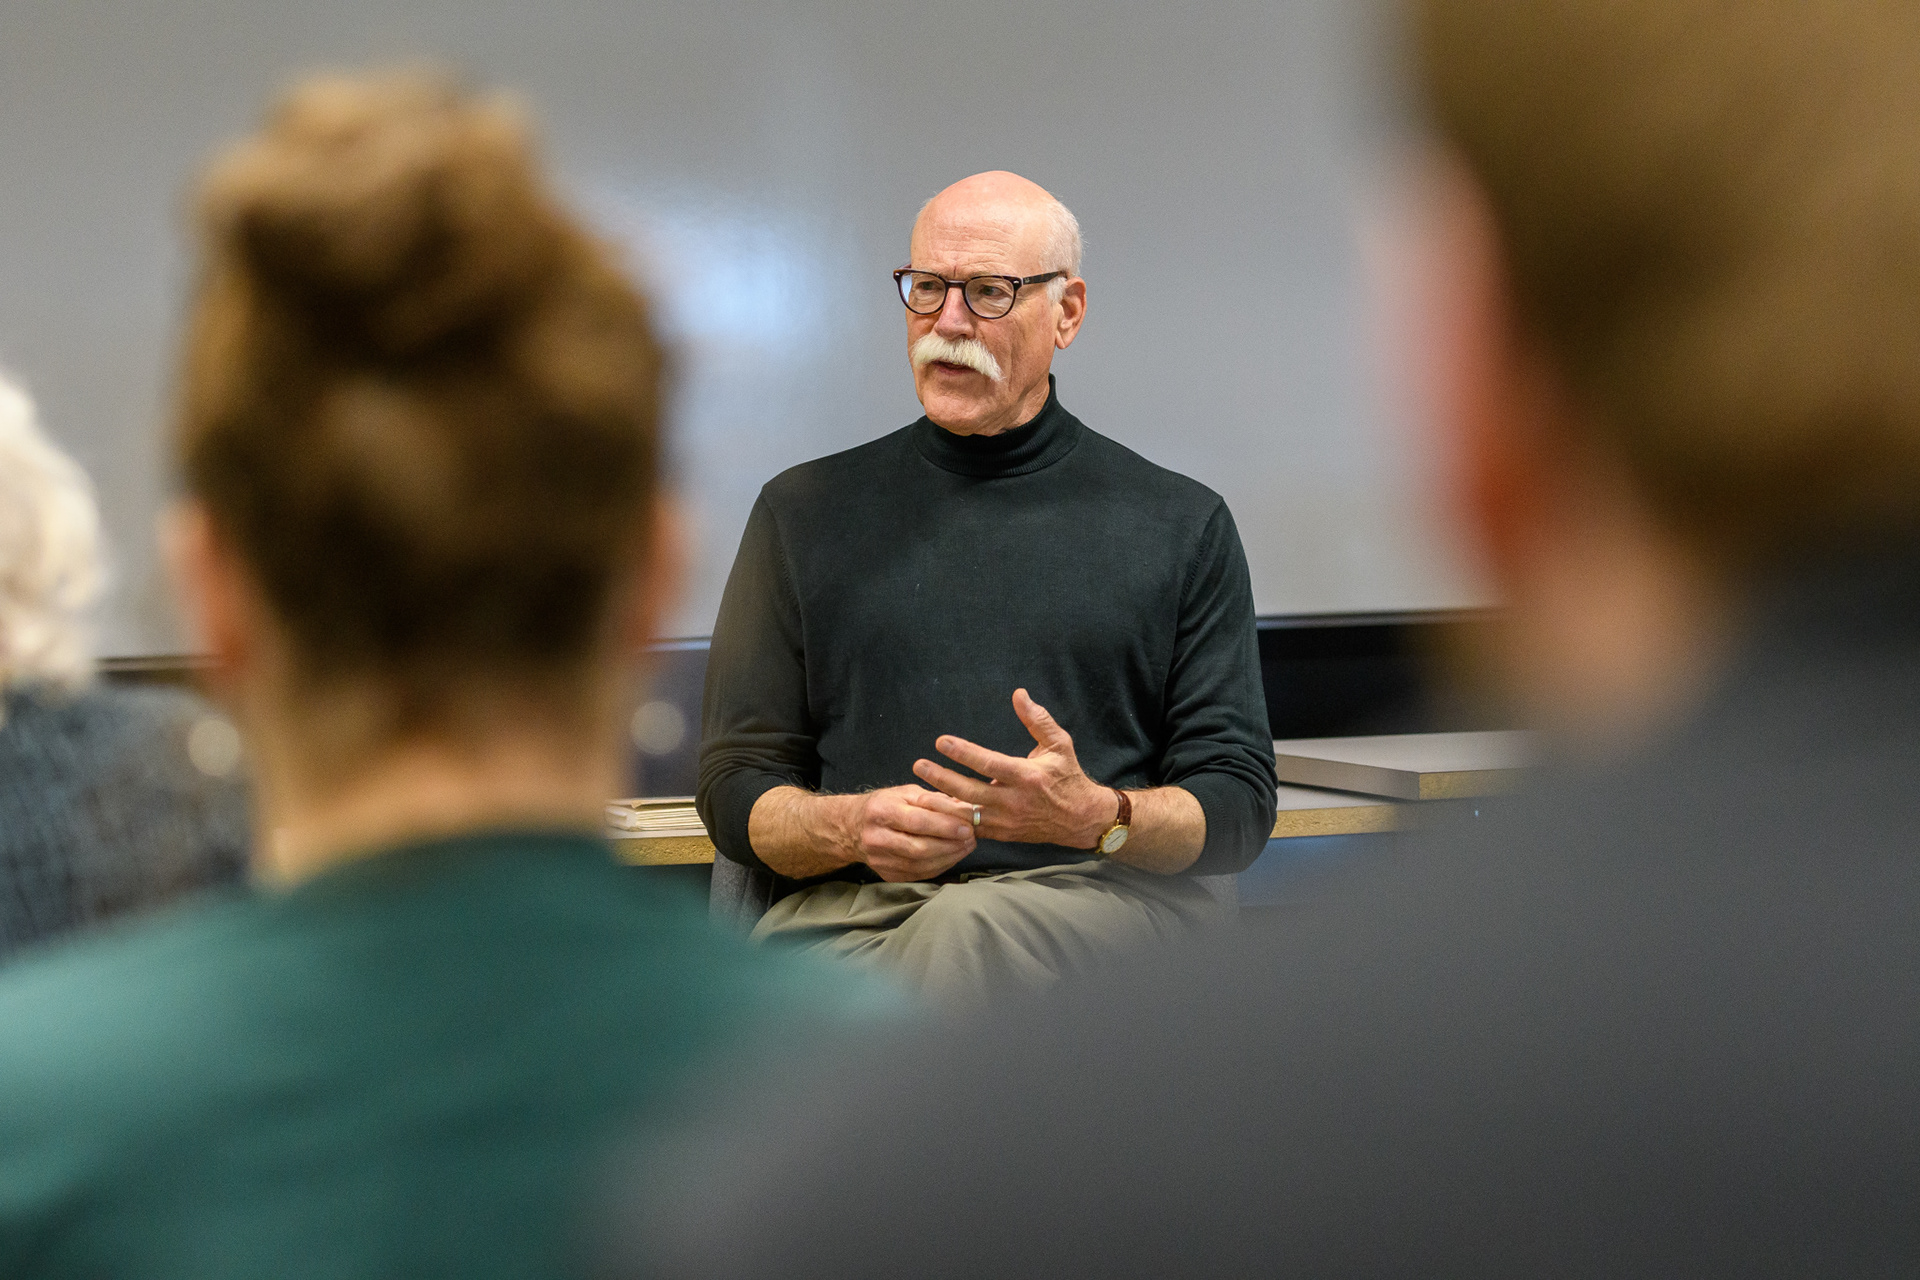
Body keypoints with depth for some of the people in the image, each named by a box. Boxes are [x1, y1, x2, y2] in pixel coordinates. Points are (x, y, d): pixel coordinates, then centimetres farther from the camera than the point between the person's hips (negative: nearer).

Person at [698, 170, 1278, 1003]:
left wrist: (1096, 817, -12)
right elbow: (737, 785, 16)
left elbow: (1239, 808, 10)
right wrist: (848, 827, -7)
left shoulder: (1181, 525, 16)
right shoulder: (806, 512, 20)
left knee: (967, 928, -38)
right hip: (851, 903, 1)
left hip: (1101, 899, -1)